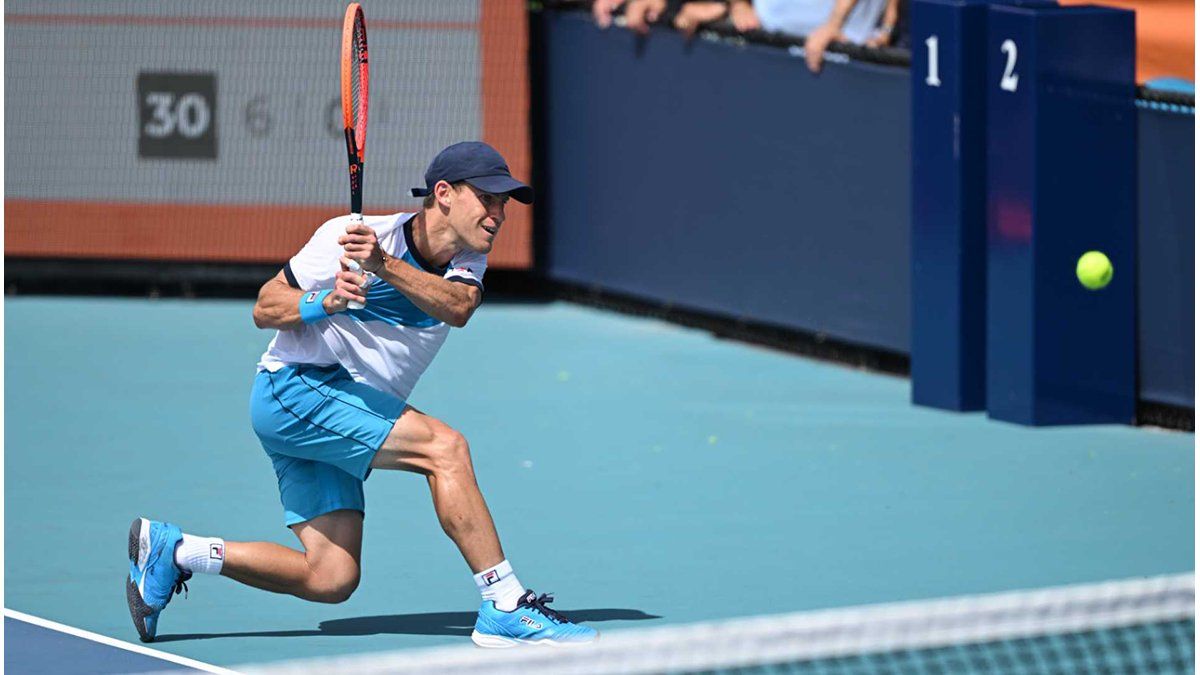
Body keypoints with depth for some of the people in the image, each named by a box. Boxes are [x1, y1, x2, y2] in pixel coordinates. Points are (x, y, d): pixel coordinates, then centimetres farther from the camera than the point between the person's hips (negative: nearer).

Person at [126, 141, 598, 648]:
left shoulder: (467, 260, 2)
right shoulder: (350, 234, -14)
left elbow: (459, 307, -22)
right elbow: (265, 309, -9)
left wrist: (385, 265, -38)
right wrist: (325, 302, -28)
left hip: (350, 412, 8)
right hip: (292, 389, -8)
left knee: (331, 579, -1)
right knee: (444, 446, -23)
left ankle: (171, 551, 11)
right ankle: (505, 607, -22)